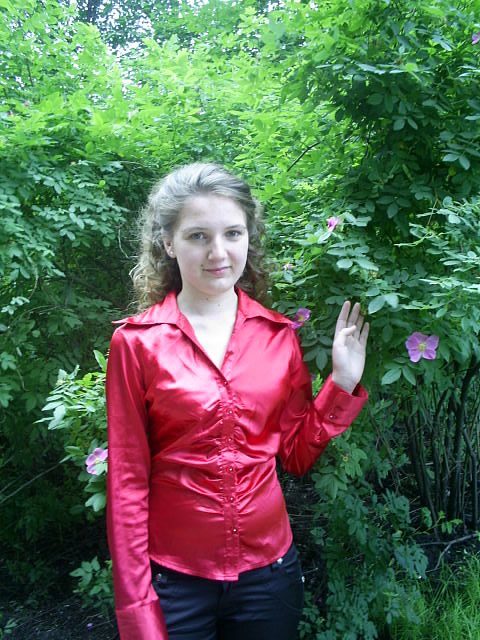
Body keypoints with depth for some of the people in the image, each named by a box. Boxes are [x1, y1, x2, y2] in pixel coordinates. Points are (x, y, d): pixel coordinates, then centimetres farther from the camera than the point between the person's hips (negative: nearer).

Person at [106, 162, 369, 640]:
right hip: (173, 578, -2)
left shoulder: (279, 334, -3)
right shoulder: (137, 341, -11)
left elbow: (297, 456, 3)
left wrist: (342, 383, -8)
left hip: (270, 569, 3)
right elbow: (127, 480, -8)